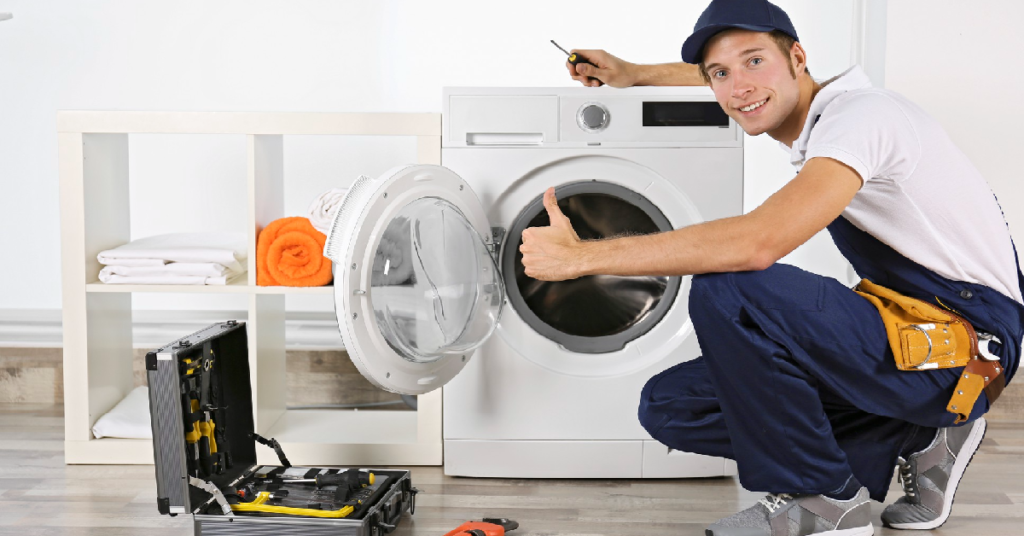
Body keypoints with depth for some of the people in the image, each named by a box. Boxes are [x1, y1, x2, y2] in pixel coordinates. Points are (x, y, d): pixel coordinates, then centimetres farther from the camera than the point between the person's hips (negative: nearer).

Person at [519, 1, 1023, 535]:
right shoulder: (812, 108, 9)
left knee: (724, 289, -28)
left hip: (966, 341, -9)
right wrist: (633, 73, 32)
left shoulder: (862, 115, -19)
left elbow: (758, 241, -35)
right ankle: (914, 437, 4)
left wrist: (583, 255, -30)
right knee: (667, 405, 2)